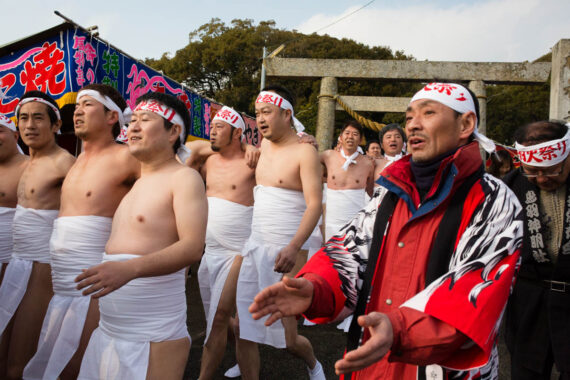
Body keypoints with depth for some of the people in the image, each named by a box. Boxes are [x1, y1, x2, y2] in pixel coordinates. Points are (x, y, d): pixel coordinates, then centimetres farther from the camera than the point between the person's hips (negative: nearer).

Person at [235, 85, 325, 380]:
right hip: (255, 246, 7)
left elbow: (314, 205, -20)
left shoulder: (304, 151, -11)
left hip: (288, 251, -6)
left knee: (287, 338, 4)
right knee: (243, 330, 4)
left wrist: (294, 248, -31)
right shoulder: (264, 146, 10)